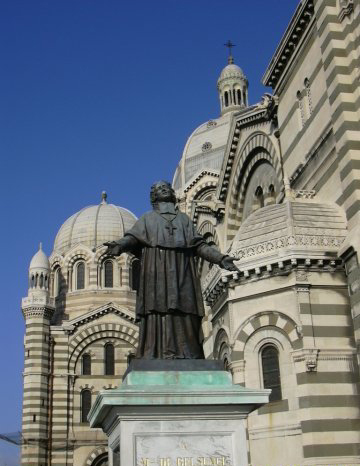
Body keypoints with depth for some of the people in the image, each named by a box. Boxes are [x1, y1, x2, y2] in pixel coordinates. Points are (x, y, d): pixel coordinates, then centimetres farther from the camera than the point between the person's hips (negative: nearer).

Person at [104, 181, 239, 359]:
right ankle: (154, 357, -18)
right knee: (157, 310, -13)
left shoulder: (184, 219, 28)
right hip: (156, 270, -1)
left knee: (184, 315, -9)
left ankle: (187, 359, -12)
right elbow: (132, 238, 5)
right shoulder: (147, 219, 23)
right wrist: (118, 245, -18)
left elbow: (199, 245, 17)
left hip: (181, 271, 2)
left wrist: (220, 258, 1)